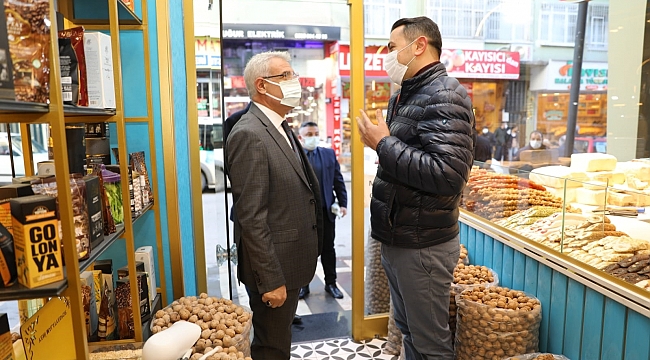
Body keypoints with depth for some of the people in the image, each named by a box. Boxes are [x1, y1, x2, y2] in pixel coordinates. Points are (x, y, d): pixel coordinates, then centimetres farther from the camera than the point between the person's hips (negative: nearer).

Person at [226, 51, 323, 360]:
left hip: (289, 262, 9)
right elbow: (251, 217, -23)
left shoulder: (281, 129, 11)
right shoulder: (249, 134, -20)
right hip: (273, 268, -9)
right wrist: (270, 279, -21)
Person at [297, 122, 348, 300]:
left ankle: (331, 283, 26)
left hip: (326, 210, 2)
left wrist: (343, 203, 1)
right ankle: (303, 285, 25)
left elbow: (338, 181, 7)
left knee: (328, 248, 12)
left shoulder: (329, 154, 6)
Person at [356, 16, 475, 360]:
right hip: (396, 238, 9)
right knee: (408, 331, 23)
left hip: (422, 245, -9)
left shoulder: (444, 95, -17)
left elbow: (446, 174, -28)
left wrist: (383, 144, -22)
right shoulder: (404, 95, 12)